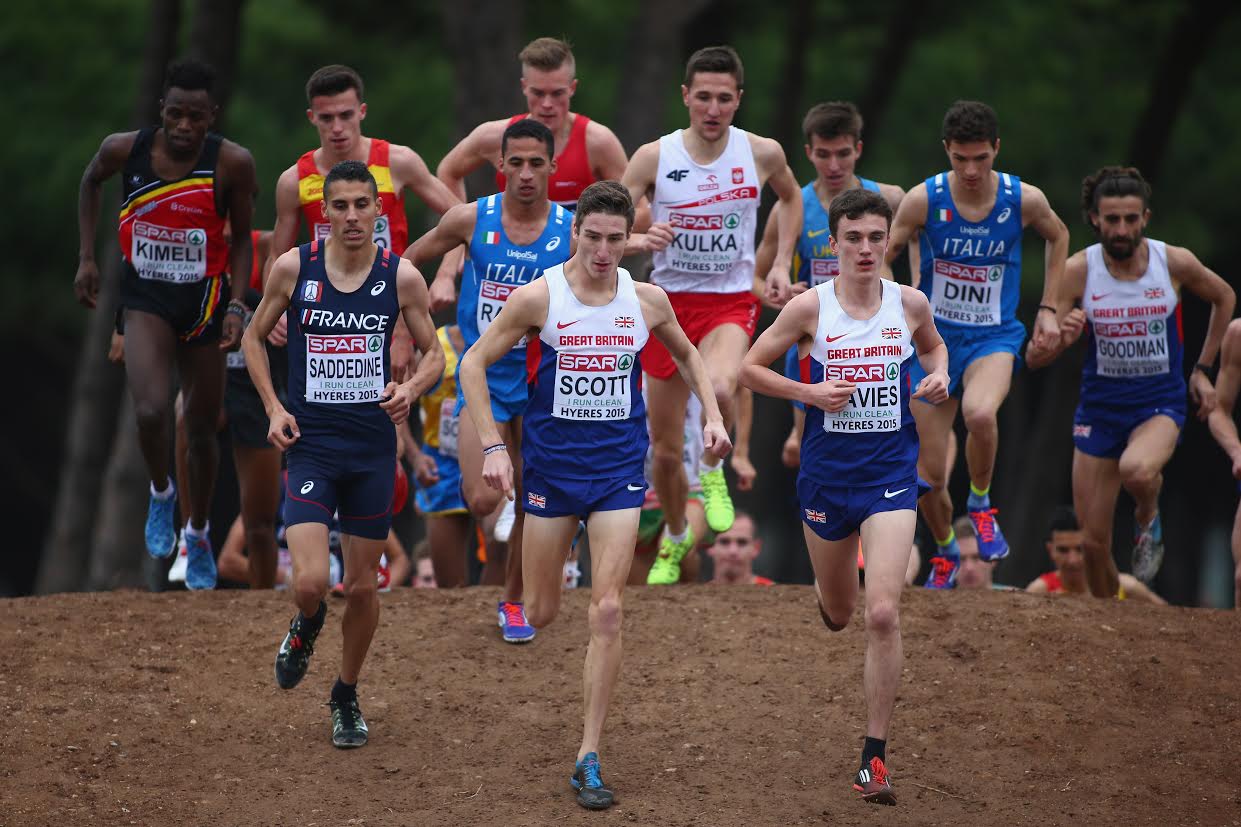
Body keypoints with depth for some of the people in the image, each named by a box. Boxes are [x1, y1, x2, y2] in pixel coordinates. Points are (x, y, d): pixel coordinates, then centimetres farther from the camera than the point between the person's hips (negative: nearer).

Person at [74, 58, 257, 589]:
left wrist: (236, 307, -10)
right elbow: (90, 182, 10)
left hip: (204, 302, 1)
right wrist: (87, 258, 7)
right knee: (151, 411, -23)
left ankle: (198, 534, 36)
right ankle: (160, 494, 10)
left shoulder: (232, 163, -16)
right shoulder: (124, 150, -14)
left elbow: (241, 237, -1)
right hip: (146, 300, -1)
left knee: (202, 430, 12)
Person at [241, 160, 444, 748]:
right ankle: (307, 629, 21)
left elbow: (433, 354, 8)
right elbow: (254, 336, 10)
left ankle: (346, 697, 31)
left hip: (373, 445, 1)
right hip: (311, 446, -1)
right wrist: (273, 408, -3)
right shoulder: (293, 268, -5)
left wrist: (412, 389, -14)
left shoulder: (401, 276, -3)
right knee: (310, 582, -16)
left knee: (362, 586, 8)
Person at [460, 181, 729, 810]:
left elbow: (686, 355, 19)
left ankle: (588, 758, -6)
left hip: (618, 469, 1)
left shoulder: (647, 302, -2)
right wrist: (492, 446, -9)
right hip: (550, 466, -1)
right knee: (539, 614, 7)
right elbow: (474, 364, -2)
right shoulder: (538, 298, -10)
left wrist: (712, 416, 7)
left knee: (606, 611, -10)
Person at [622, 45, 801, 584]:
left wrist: (781, 263, 8)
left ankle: (713, 470, -2)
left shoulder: (762, 154, -4)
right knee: (665, 447, 8)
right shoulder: (654, 157, -8)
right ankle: (675, 539, 36)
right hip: (668, 302, 1)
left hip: (731, 303, -1)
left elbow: (791, 197, 19)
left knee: (718, 389, -35)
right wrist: (640, 239, -27)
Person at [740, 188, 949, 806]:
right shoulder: (809, 307, -8)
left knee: (883, 614, -15)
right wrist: (808, 392, -15)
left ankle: (874, 755, -7)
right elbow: (750, 368, 0)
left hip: (891, 474, 0)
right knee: (839, 612, 19)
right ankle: (829, 594, 61)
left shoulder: (910, 304, -2)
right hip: (826, 475, 1)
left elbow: (933, 346, 21)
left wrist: (938, 377, -1)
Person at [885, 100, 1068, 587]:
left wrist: (1048, 308, 11)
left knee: (980, 413, -35)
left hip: (994, 338, -1)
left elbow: (1058, 235, 13)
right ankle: (946, 554, 33)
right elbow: (880, 259, 0)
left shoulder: (1024, 200, -10)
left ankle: (981, 503, -6)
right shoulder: (924, 199, -13)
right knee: (928, 476, 2)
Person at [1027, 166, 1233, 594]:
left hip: (1160, 403, -2)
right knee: (1093, 542, 1)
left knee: (1137, 470, -36)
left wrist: (1203, 369, 12)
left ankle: (1149, 520, -1)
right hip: (1099, 408, 2)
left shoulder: (1176, 263, -10)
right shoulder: (1078, 270, -10)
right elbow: (1034, 357, -9)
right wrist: (1061, 339, -31)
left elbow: (1224, 297, 13)